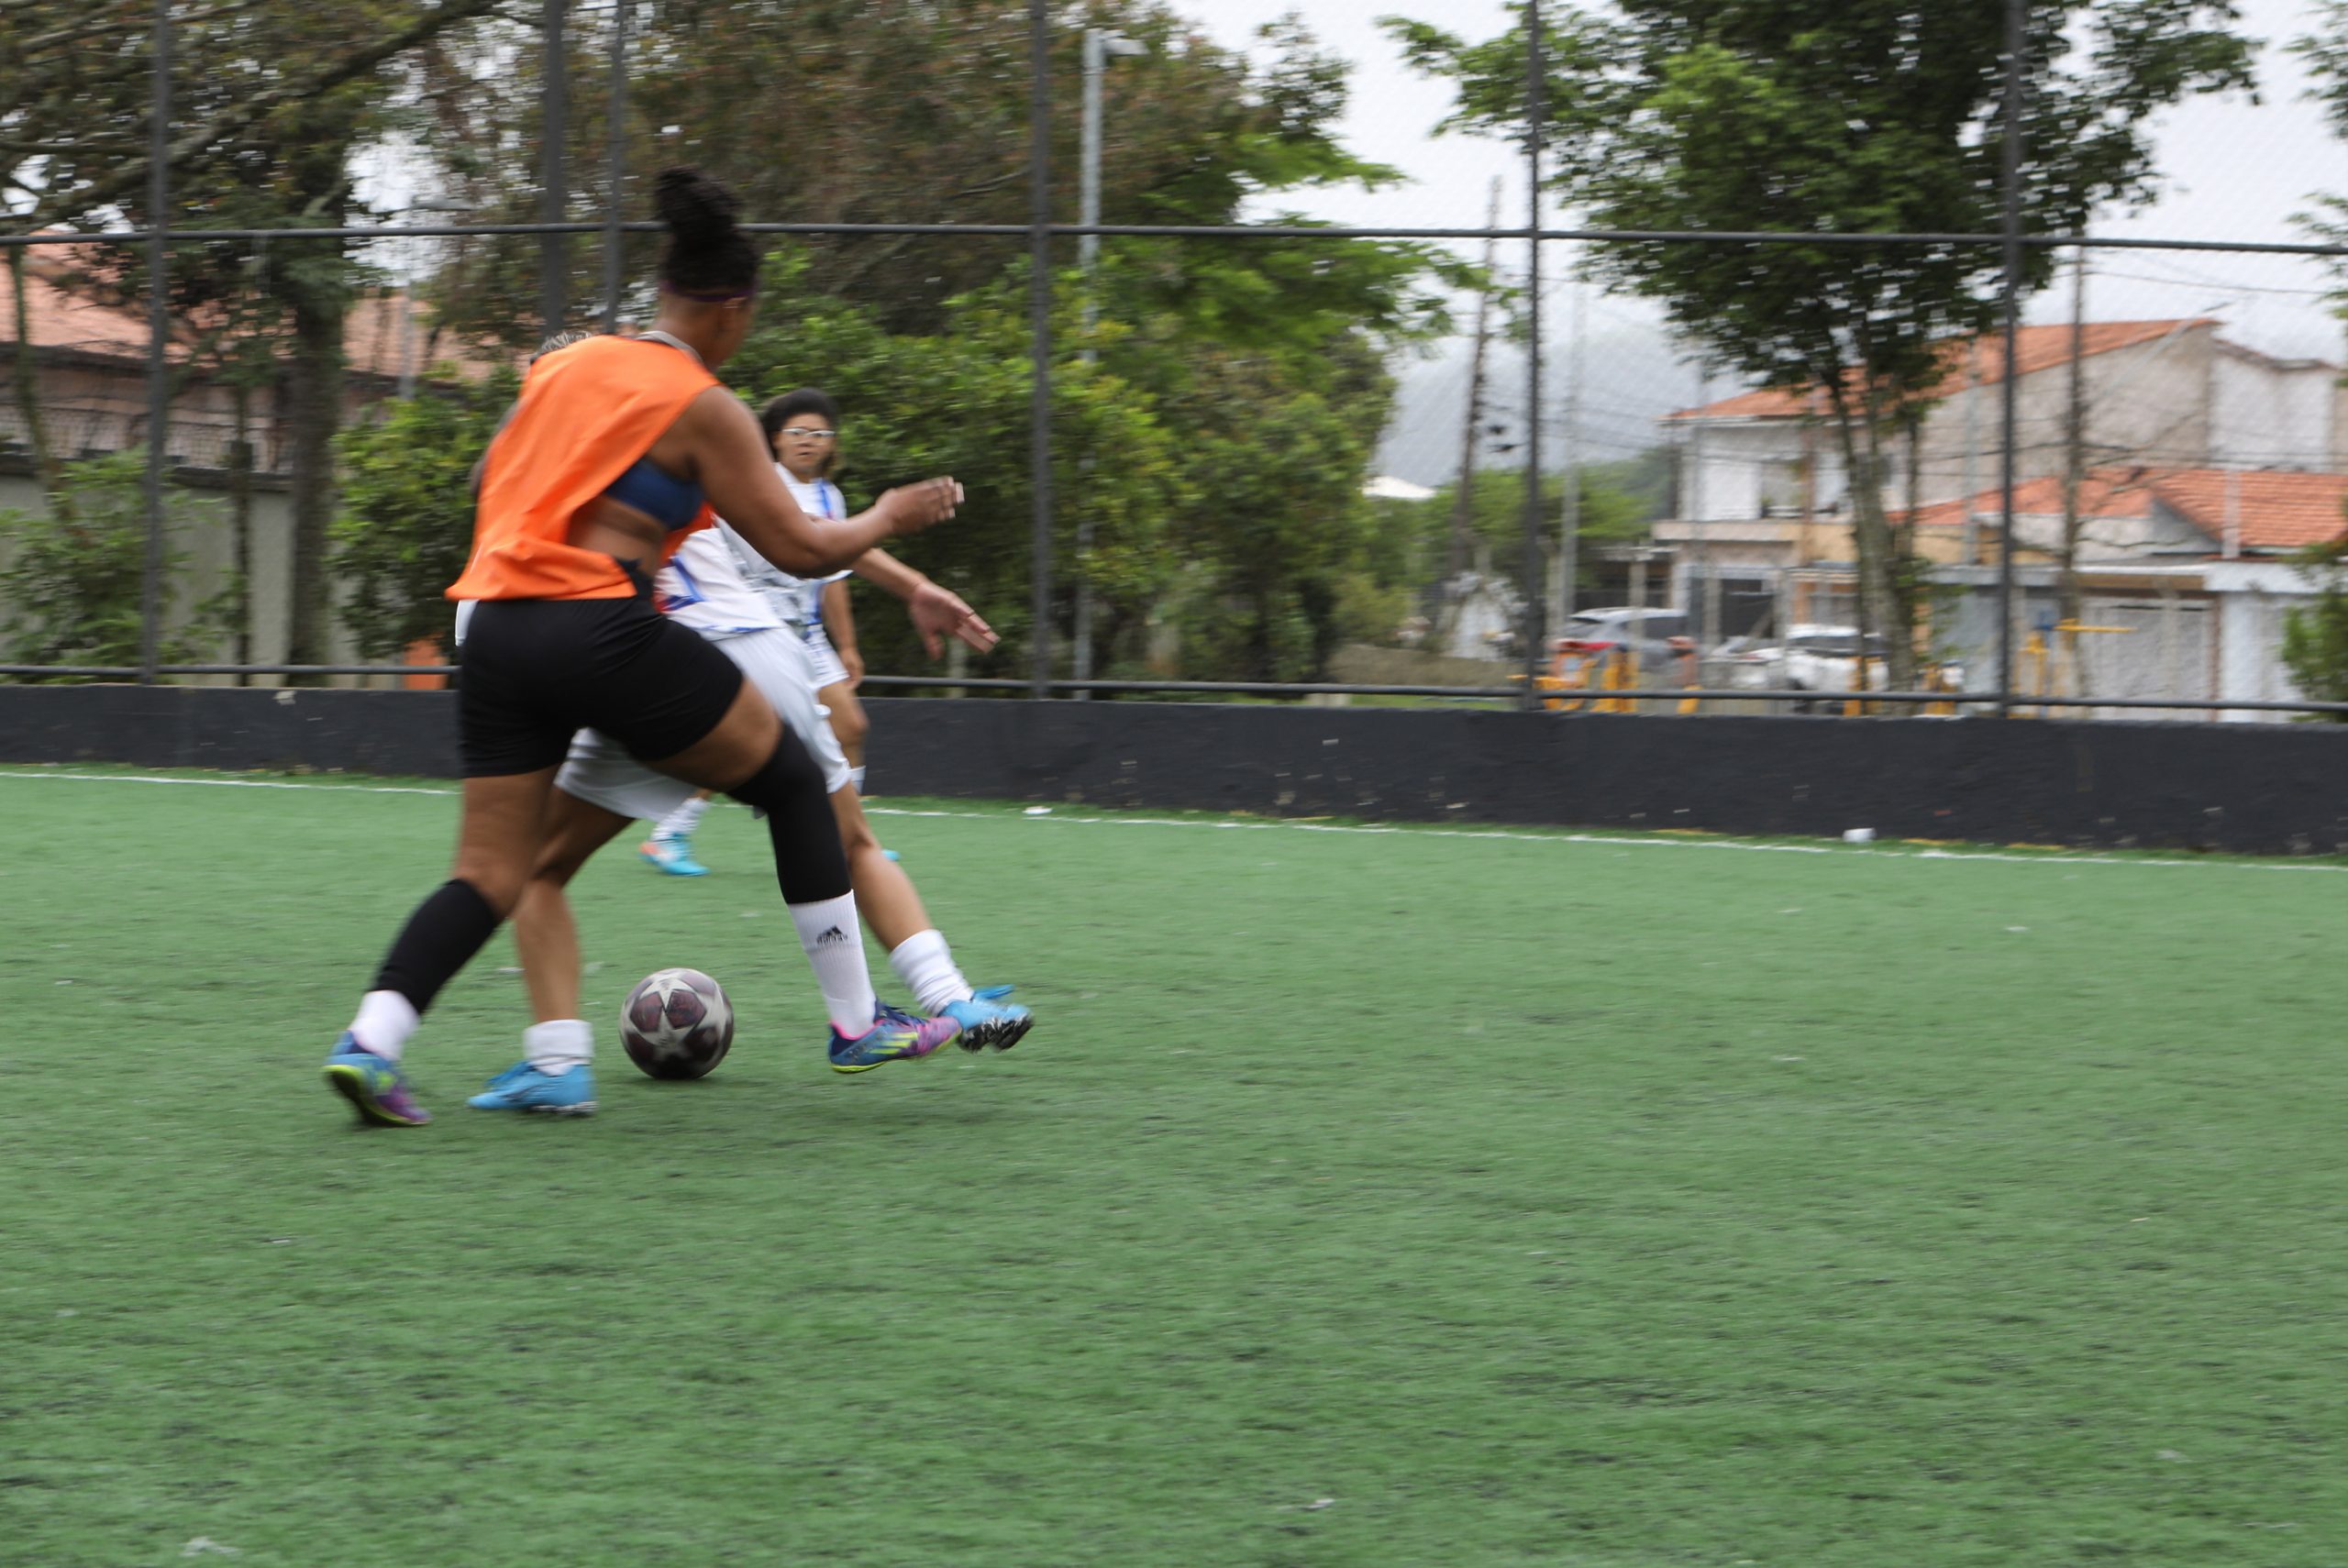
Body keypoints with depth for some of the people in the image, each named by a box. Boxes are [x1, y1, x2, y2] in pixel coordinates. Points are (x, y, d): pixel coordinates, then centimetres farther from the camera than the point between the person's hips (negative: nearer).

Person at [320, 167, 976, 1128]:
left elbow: (494, 486, 26)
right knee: (793, 781, 13)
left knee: (488, 876, 9)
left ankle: (371, 1040, -15)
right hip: (603, 631, -6)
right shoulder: (702, 408, -2)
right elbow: (799, 547, 1)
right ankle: (855, 1023, 17)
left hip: (496, 629, 6)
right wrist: (888, 519, 18)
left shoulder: (563, 366, 16)